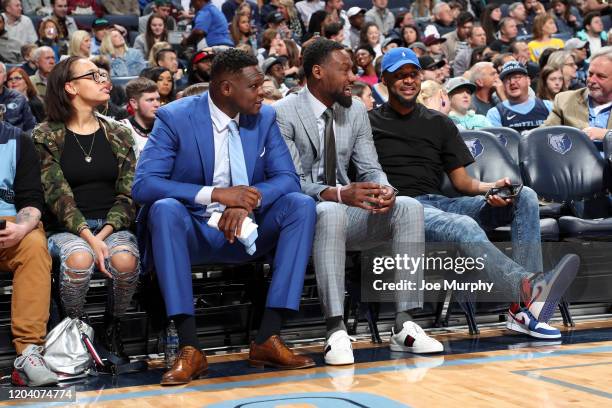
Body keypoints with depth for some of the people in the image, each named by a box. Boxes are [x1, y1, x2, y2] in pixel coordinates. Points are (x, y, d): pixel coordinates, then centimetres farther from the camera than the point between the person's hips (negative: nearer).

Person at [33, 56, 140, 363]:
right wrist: (88, 237, -22)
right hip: (67, 229, -2)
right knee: (79, 259, -36)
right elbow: (57, 195, -7)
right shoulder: (46, 136, 2)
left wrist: (104, 234, -14)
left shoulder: (118, 135, 10)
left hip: (112, 227, 2)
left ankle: (112, 330, -3)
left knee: (125, 260, -32)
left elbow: (128, 194, 4)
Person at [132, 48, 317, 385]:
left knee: (301, 205, -21)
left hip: (244, 231, 4)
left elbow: (287, 178, -1)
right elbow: (143, 185, -17)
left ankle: (268, 339, -24)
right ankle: (189, 348, -35)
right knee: (165, 208, -34)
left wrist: (248, 201, -23)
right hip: (193, 232, -3)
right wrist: (216, 194, -27)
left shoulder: (265, 117, 4)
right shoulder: (175, 117, -8)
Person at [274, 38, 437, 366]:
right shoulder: (283, 114, -10)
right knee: (331, 213, -40)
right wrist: (338, 194, -34)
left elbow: (370, 168, 8)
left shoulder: (355, 111, 10)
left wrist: (384, 189, -17)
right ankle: (335, 332, -39)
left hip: (346, 213, 6)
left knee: (409, 207, -19)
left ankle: (404, 326, -22)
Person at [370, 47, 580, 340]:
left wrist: (489, 187, -5)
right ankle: (531, 287, -61)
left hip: (439, 203, 5)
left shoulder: (439, 123, 23)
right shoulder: (369, 123, 11)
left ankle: (523, 307, -28)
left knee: (525, 198, -14)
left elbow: (461, 181, 16)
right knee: (465, 227, -38)